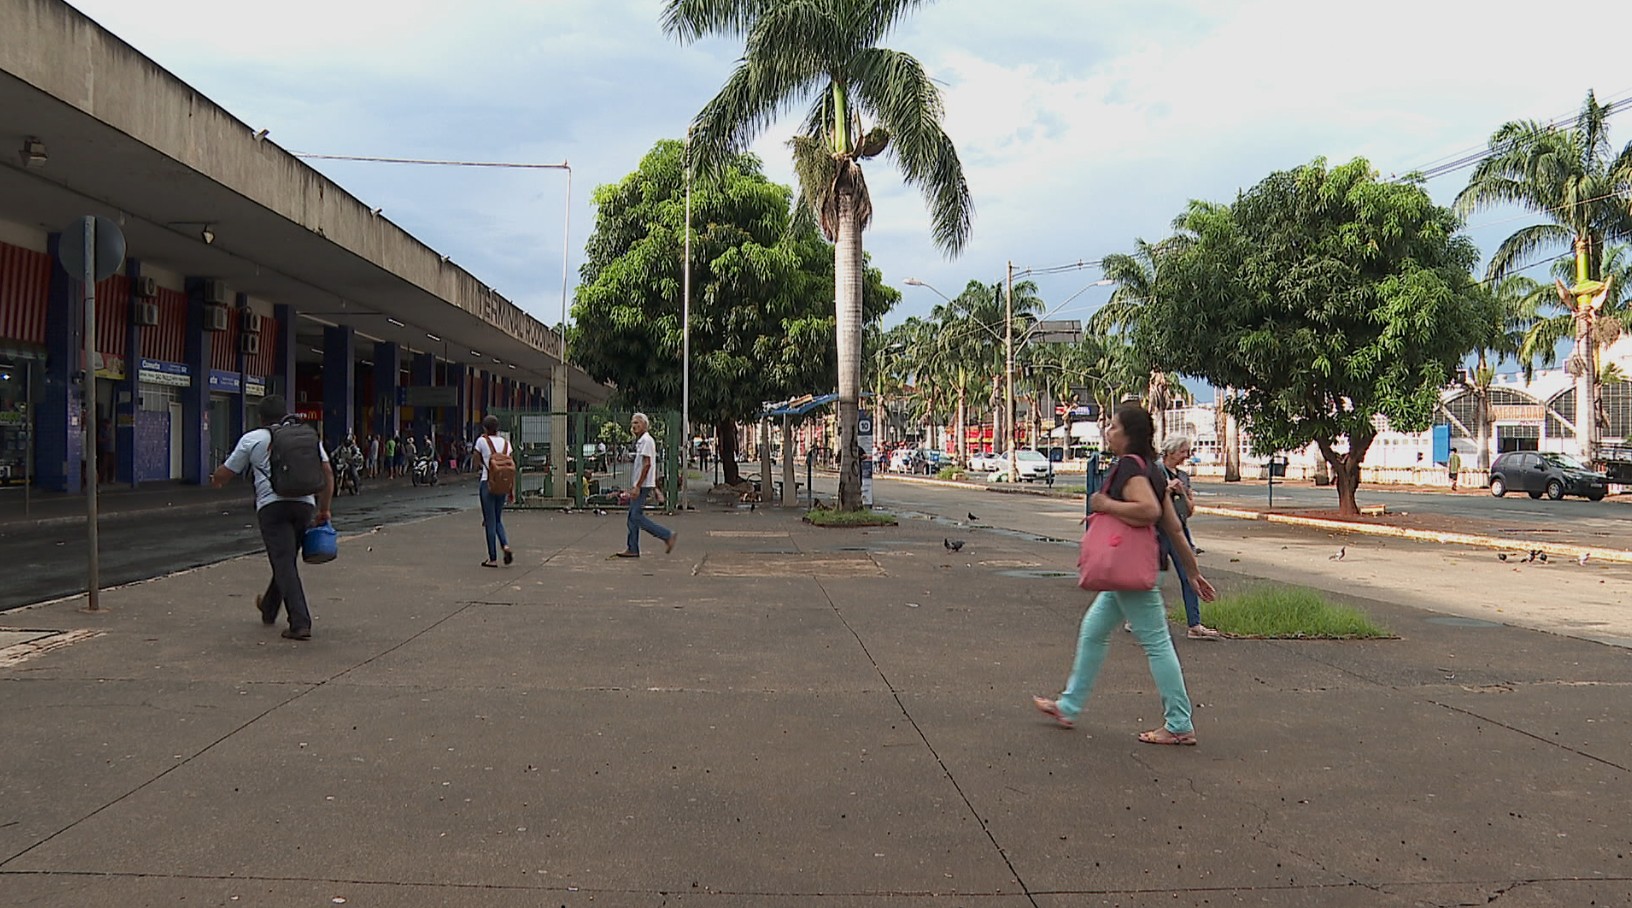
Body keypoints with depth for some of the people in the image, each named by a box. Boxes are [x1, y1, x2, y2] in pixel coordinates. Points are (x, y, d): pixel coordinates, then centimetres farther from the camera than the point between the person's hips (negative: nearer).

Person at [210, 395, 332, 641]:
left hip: (272, 506, -4)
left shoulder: (252, 439, 7)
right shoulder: (309, 436, 15)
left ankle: (300, 623, -15)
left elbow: (226, 473, 14)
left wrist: (214, 480, 38)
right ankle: (269, 609, 40)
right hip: (305, 504, 4)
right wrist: (324, 510, 14)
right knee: (287, 561, 19)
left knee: (284, 563, -6)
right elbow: (328, 473, 10)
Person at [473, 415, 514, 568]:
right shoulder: (506, 442, 6)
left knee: (490, 522, 2)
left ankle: (493, 559, 4)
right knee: (498, 519, 19)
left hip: (487, 482, -4)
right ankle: (506, 545, -5)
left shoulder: (482, 441, -5)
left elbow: (477, 458, 11)